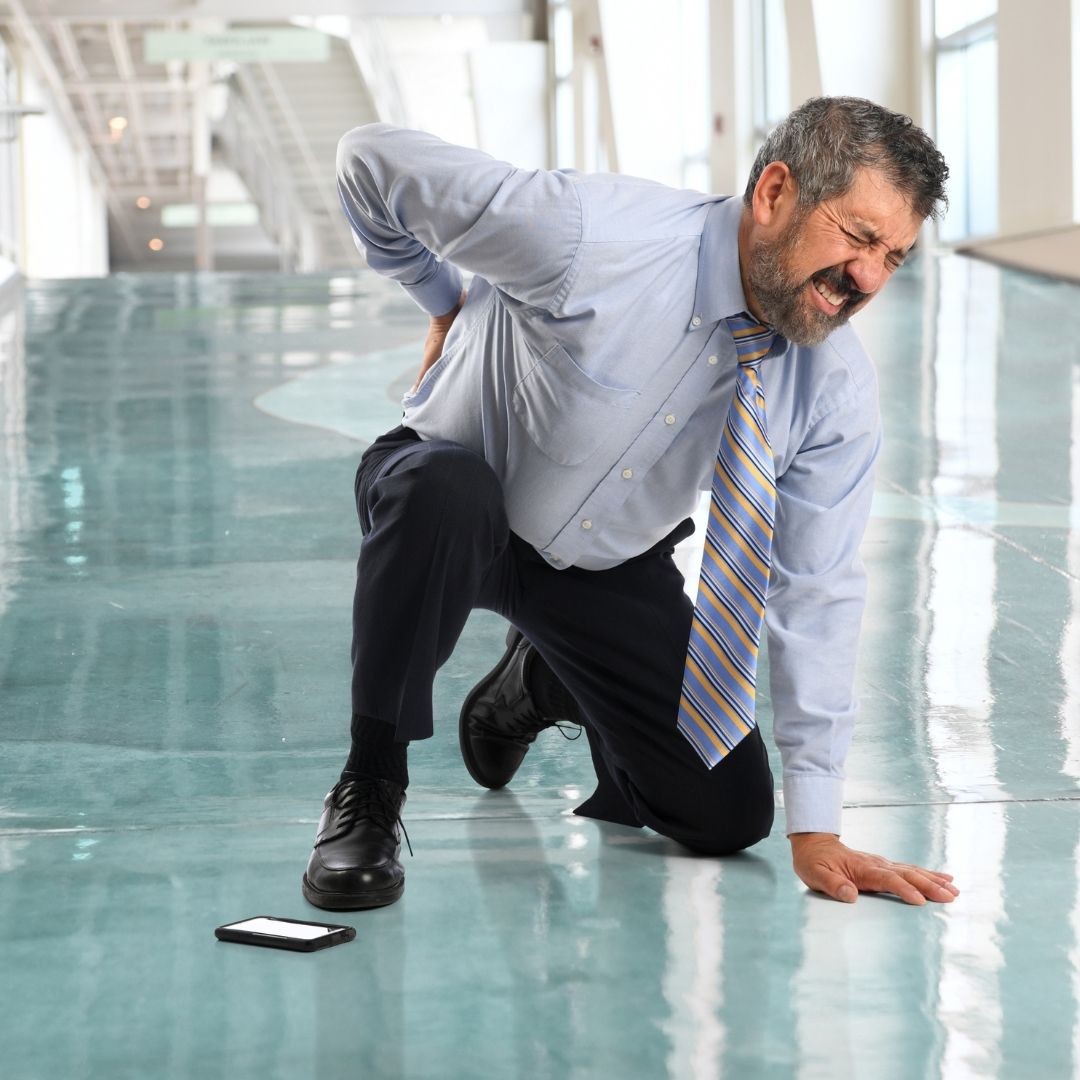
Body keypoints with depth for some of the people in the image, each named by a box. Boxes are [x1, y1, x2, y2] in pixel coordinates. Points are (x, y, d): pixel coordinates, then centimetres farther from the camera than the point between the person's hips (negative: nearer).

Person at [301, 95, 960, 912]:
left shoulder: (837, 390, -19)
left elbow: (815, 593, -13)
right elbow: (374, 160, -22)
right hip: (452, 507, -4)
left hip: (611, 567, 5)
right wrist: (447, 304, -6)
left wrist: (816, 829, -14)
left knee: (726, 815, -2)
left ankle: (546, 679, 28)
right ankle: (369, 792, -21)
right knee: (447, 492, -41)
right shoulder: (591, 236, -34)